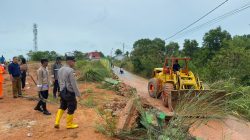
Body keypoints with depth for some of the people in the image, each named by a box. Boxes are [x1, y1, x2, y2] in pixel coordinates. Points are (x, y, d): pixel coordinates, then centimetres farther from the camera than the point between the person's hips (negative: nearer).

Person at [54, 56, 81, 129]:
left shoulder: (60, 70, 5)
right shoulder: (70, 71, -20)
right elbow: (74, 84, -20)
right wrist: (78, 94, -13)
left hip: (62, 92, 8)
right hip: (70, 93, -8)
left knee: (62, 107, 22)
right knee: (71, 108, 9)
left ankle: (57, 122, 15)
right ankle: (69, 124, 23)